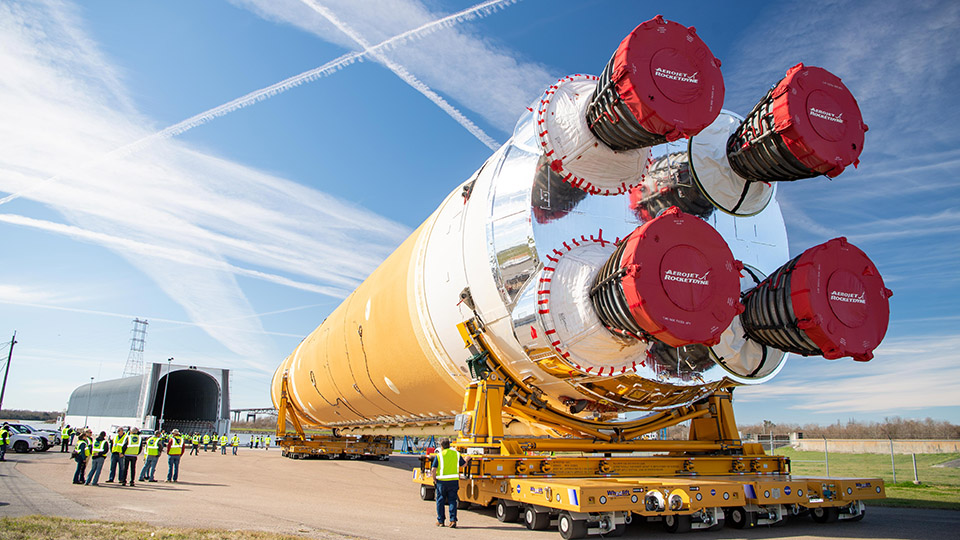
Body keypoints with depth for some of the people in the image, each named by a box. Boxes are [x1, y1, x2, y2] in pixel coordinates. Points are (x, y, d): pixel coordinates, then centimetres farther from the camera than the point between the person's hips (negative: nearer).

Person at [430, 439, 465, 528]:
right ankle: (453, 520, -2)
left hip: (442, 481, -2)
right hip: (454, 481, 2)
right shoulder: (456, 454, 5)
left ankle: (440, 521, 17)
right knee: (452, 501, 7)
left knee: (440, 501, 11)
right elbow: (463, 464, 18)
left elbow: (433, 470, -11)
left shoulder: (439, 455, -5)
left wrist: (434, 479, 4)